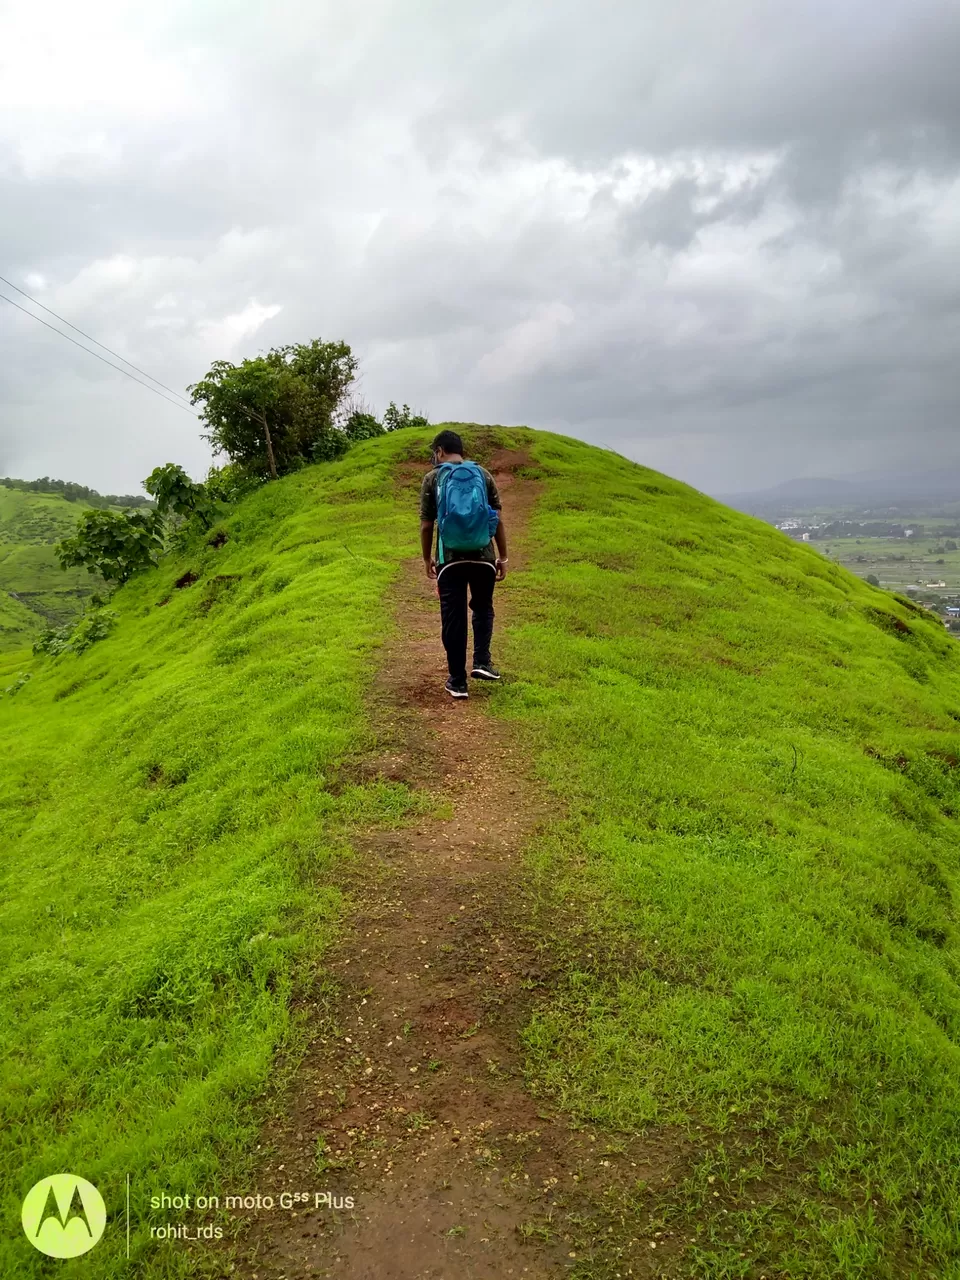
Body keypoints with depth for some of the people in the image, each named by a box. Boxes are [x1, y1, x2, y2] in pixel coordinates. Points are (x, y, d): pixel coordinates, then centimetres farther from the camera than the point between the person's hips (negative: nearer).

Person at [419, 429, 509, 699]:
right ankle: (482, 662, 8)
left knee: (453, 617, 6)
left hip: (449, 558, -1)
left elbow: (426, 525, 0)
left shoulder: (432, 479, 0)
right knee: (483, 608, 22)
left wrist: (427, 558, 14)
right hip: (483, 555, 2)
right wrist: (502, 557, 12)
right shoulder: (483, 474, 5)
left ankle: (458, 681, 9)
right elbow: (497, 520, 4)